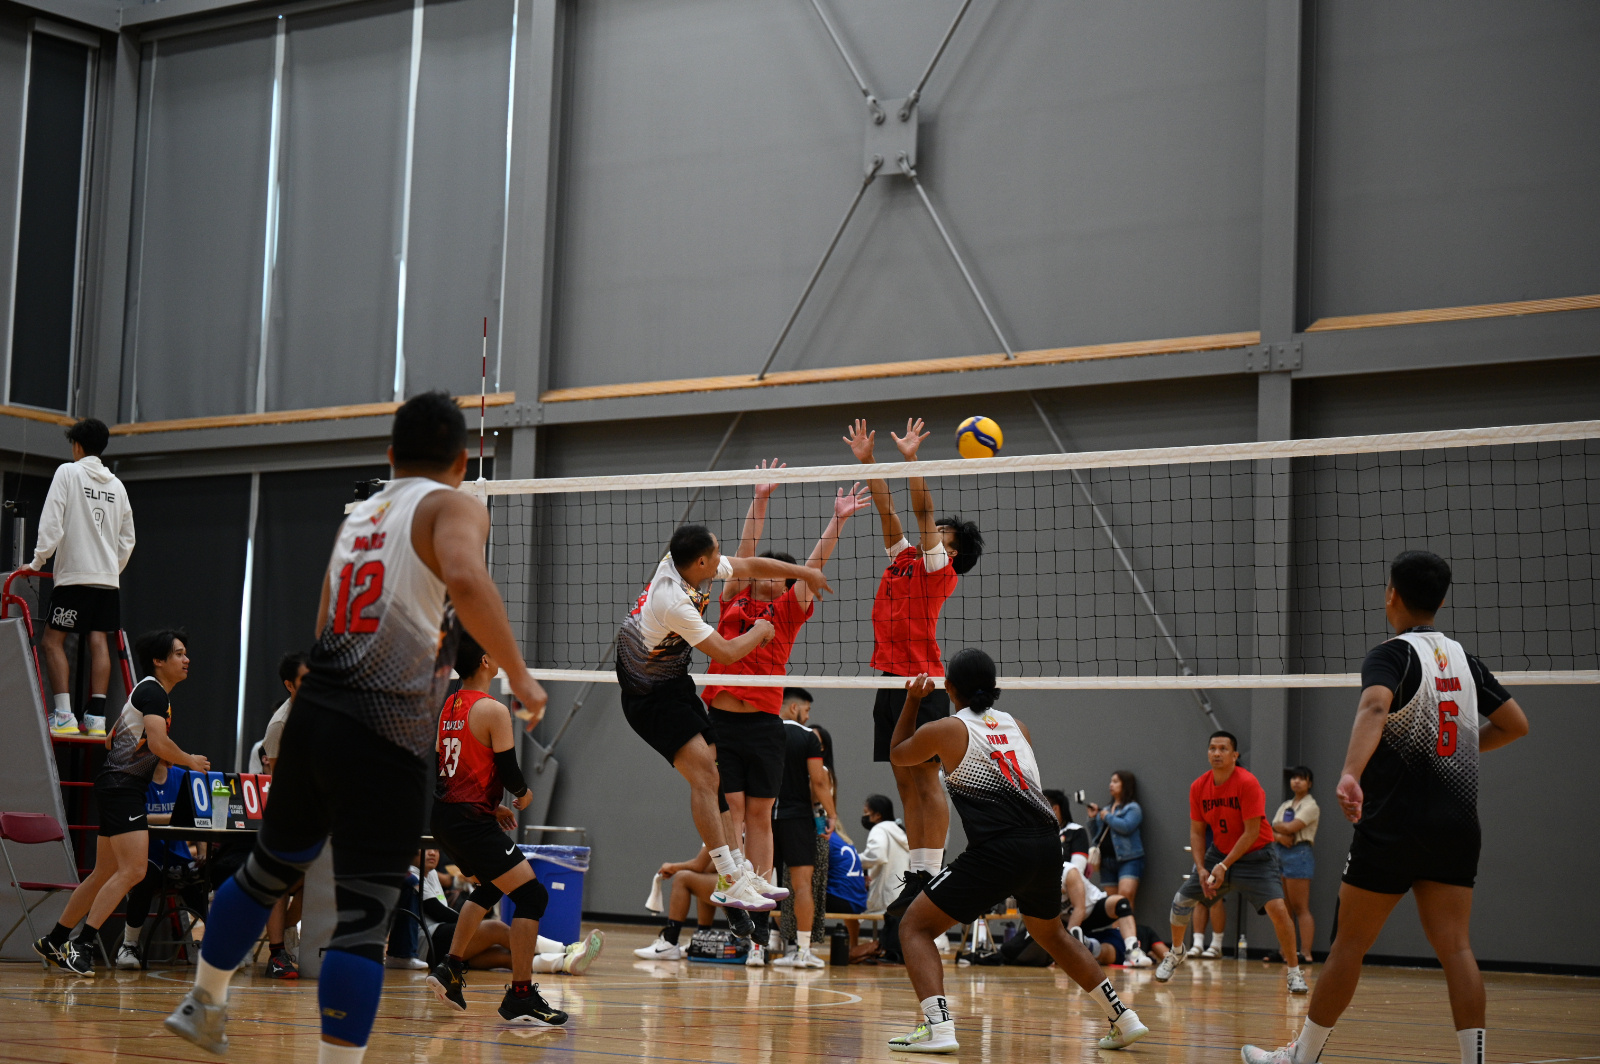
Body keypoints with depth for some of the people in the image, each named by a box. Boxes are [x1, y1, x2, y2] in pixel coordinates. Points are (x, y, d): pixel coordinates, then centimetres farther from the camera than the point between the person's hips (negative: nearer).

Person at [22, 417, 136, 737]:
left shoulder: (68, 472, -2)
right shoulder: (116, 484, 14)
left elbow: (51, 522, -9)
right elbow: (127, 539, 18)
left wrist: (38, 561, -2)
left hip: (74, 573, -5)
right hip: (108, 577, 5)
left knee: (53, 639, -1)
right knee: (98, 640, 2)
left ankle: (63, 716, -12)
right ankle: (96, 717, -4)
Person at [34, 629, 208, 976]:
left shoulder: (147, 691, 20)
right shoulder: (153, 691, -11)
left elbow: (111, 740, 27)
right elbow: (159, 743, -23)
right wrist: (190, 761, -8)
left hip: (119, 787, 11)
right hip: (122, 788, -11)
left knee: (105, 874, 14)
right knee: (133, 870, -17)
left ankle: (53, 941, 22)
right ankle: (77, 945, -18)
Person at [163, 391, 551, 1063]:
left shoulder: (357, 517, 16)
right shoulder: (451, 507, -4)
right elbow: (466, 580, -27)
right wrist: (518, 676, -20)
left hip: (315, 710, 7)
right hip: (385, 737, -7)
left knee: (270, 866, 26)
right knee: (363, 917, -7)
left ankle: (204, 1004, 43)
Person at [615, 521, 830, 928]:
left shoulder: (683, 563, -5)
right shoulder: (673, 602, -30)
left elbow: (749, 565, 12)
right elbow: (725, 654, -22)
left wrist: (804, 572, 18)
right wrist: (760, 632, -4)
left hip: (675, 682, 10)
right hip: (649, 695, -10)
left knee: (709, 775, 5)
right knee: (703, 769, -20)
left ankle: (736, 871, 8)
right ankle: (732, 883, -23)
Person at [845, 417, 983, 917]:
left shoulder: (939, 569, -2)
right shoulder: (902, 559, 17)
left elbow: (922, 510, -10)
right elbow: (887, 510, 18)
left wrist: (911, 458, -15)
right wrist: (866, 460, 14)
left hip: (922, 682, -7)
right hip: (890, 680, 7)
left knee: (927, 780, -6)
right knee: (906, 783, 7)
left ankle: (932, 878, -4)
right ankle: (916, 875, 9)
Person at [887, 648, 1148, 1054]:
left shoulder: (943, 730, 5)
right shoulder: (1016, 725, 18)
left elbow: (897, 754, 24)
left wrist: (912, 700, 34)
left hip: (998, 851, -6)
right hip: (1046, 842, 6)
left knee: (914, 927, 4)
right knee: (1050, 932, 32)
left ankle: (938, 1026, -16)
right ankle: (1123, 1018, 30)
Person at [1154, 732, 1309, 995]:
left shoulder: (1248, 783, -21)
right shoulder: (1198, 787, -5)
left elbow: (1252, 832, -21)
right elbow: (1197, 832, 4)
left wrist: (1224, 866, -22)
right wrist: (1201, 869, -9)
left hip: (1254, 856, -5)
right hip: (1219, 852, 5)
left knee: (1277, 908, -21)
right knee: (1181, 900, 1)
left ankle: (1295, 972, -7)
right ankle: (1176, 953, 29)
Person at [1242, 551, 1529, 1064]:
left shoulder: (1391, 655, -8)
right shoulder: (1463, 658, 11)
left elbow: (1375, 708, -30)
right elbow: (1516, 724, 17)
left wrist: (1351, 774, -45)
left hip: (1394, 824, -5)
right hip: (1458, 824, 5)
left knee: (1349, 944, 4)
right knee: (1455, 947, 1)